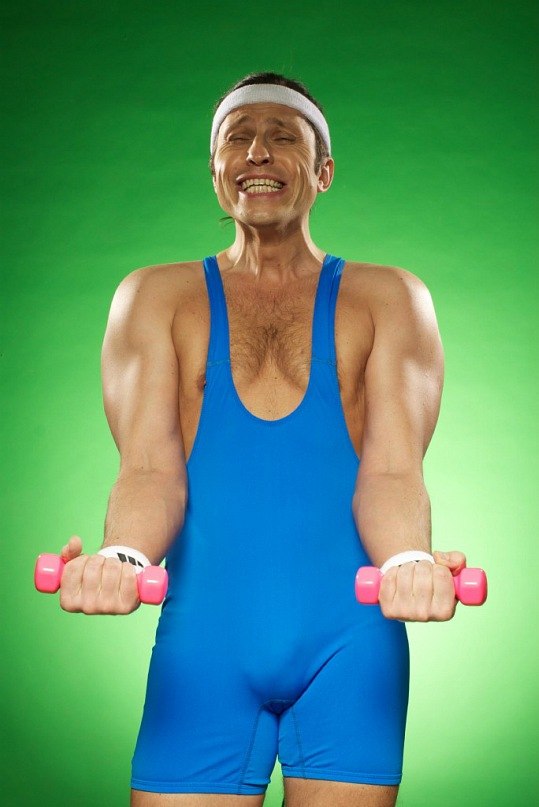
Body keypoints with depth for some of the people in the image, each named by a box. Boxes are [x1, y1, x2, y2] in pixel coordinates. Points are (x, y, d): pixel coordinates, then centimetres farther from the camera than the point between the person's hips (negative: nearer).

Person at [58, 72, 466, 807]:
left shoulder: (389, 299, 11)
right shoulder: (156, 297, 12)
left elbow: (391, 469, -2)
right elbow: (150, 466, -1)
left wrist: (408, 561, -24)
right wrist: (122, 557, -23)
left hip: (348, 641, 0)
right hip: (204, 642, 0)